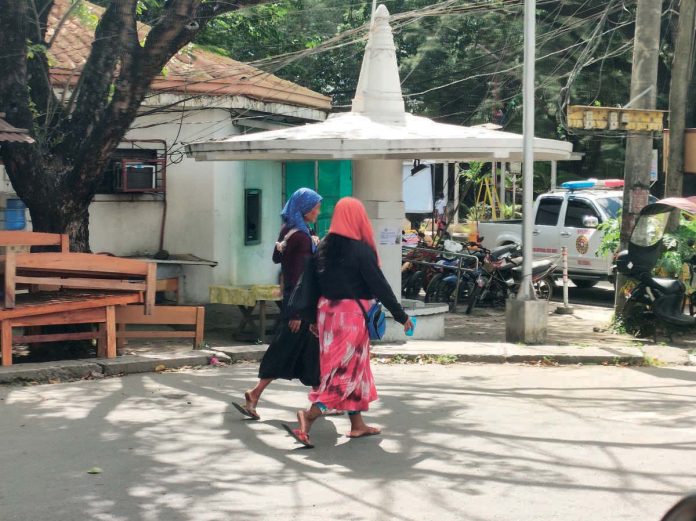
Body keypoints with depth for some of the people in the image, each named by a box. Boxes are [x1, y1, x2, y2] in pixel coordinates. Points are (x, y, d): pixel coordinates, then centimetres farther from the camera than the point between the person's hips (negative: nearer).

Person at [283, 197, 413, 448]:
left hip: (327, 309, 7)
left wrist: (315, 317, 16)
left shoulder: (324, 246, 4)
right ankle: (309, 415, -15)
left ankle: (357, 424, 21)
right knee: (348, 368, -1)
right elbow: (379, 285, -14)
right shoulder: (361, 250, -15)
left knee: (345, 365, 16)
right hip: (352, 313, -7)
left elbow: (318, 281, 9)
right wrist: (401, 316, -6)